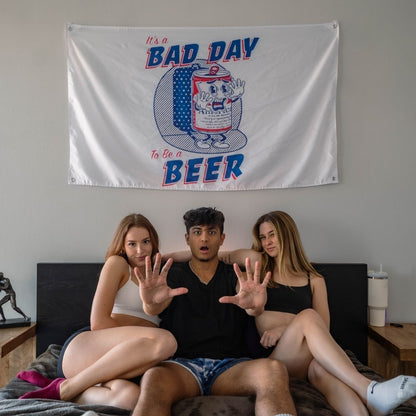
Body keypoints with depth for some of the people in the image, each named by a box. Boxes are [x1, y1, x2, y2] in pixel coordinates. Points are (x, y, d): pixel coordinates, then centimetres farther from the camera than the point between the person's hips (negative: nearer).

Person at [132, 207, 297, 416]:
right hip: (183, 363, -1)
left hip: (230, 364, 1)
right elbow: (156, 309, -3)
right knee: (153, 379, -37)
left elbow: (252, 309, -3)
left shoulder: (235, 277, 17)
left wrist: (254, 306, -31)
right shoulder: (173, 276, 15)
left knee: (274, 370, -32)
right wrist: (151, 303, -30)